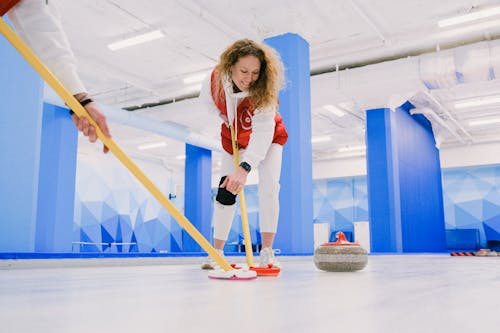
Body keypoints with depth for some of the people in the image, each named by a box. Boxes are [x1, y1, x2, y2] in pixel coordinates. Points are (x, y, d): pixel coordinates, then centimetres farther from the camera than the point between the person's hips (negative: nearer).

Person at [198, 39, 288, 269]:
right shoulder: (215, 80, -29)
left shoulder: (264, 90, -38)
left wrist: (245, 167, -61)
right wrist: (227, 119, -10)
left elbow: (263, 131, -48)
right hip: (234, 137, 3)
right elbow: (207, 101, -3)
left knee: (269, 187, -18)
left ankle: (266, 252, -12)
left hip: (268, 136, -2)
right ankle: (217, 253, 5)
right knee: (225, 190, -4)